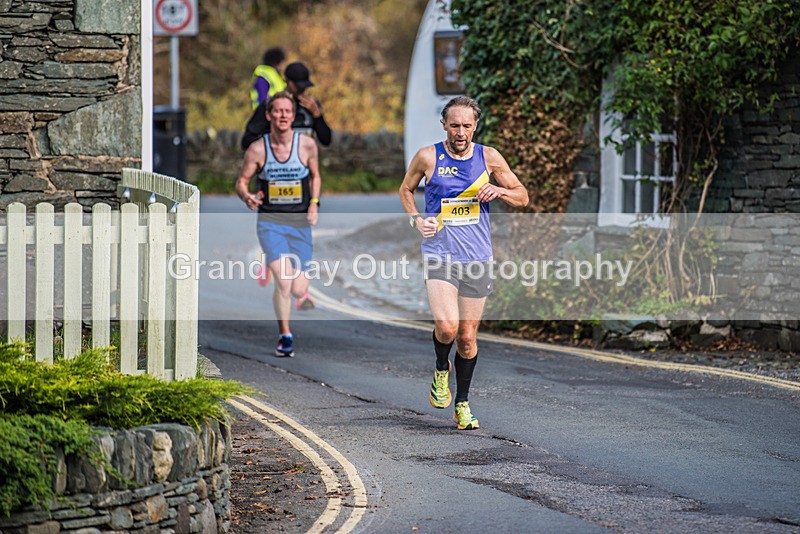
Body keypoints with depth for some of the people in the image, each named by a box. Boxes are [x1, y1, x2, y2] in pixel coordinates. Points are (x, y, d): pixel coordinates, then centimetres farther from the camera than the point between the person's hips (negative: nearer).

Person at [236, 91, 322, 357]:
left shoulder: (307, 145, -1)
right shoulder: (257, 150, -5)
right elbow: (242, 181, 4)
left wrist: (314, 203, 1)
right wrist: (247, 197, -18)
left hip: (300, 223, 2)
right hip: (270, 222, -2)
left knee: (299, 291, -3)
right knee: (283, 280, -21)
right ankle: (285, 336, -4)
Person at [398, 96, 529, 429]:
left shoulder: (488, 158, 3)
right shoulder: (428, 158, -1)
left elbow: (522, 197, 11)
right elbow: (406, 190, 17)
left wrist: (499, 190, -10)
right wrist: (417, 221, 0)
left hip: (477, 260, 2)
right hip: (439, 255, -2)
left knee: (467, 337, 7)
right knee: (446, 327, -22)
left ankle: (462, 403, 24)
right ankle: (441, 370, 11)